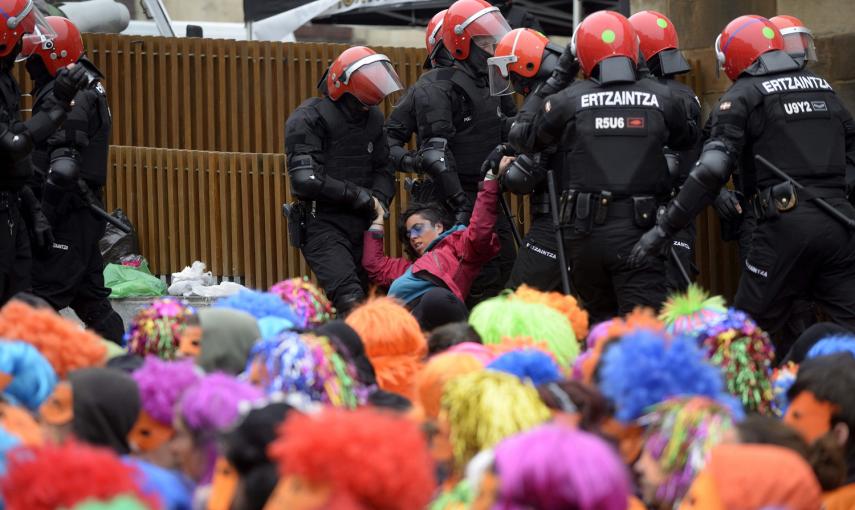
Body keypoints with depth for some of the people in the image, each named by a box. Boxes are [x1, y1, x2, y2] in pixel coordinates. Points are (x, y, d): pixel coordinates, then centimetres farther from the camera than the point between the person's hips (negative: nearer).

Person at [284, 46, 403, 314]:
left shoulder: (373, 118, 12)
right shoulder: (309, 119, -10)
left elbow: (383, 169, 20)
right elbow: (305, 179, -19)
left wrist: (378, 197, -2)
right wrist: (355, 194, -15)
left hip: (360, 226, 7)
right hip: (323, 224, -7)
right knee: (350, 299, -24)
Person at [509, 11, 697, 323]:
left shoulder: (570, 100, -1)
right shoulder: (660, 99, 2)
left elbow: (521, 136, 15)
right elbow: (686, 140, 23)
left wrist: (557, 78, 19)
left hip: (585, 228, 1)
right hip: (638, 228, -1)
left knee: (599, 323, 20)